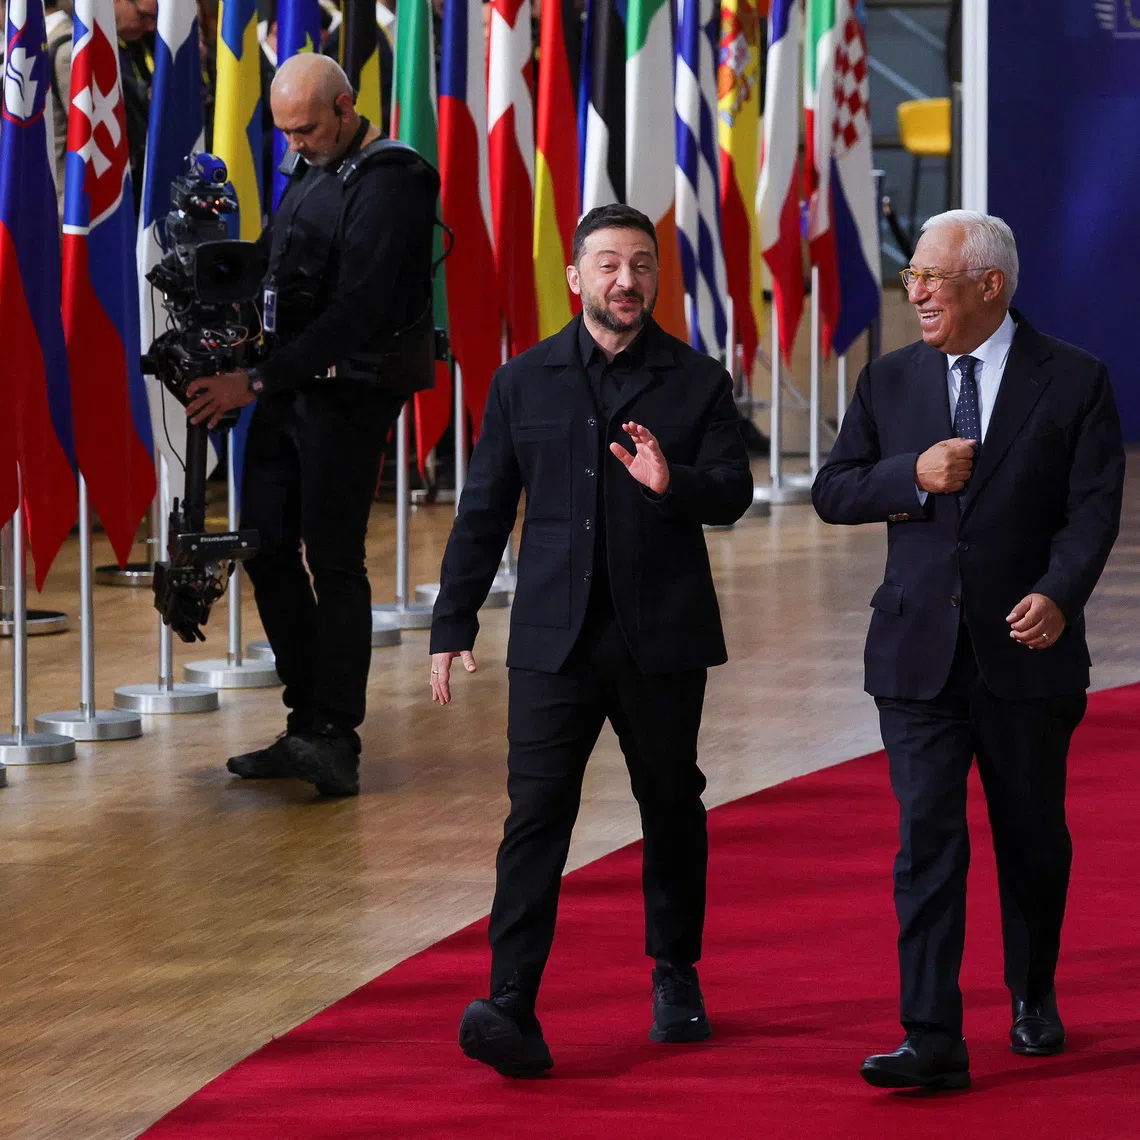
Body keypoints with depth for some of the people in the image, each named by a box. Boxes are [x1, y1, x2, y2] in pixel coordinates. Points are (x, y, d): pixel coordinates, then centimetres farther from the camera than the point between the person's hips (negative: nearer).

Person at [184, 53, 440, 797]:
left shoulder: (386, 183, -14)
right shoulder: (309, 167, 14)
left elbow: (354, 312, -21)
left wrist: (258, 382, -21)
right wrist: (256, 376, 4)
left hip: (350, 391, -9)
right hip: (291, 384, 9)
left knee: (333, 560, -9)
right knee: (267, 547, 8)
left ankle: (336, 740, -7)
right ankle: (309, 726, 15)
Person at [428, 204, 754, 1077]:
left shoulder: (697, 381, 3)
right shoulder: (523, 383, 6)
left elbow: (734, 496, -4)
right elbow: (484, 512, 9)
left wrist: (673, 482, -25)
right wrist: (453, 625, 6)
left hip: (662, 636, 0)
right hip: (555, 637, 0)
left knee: (671, 807, 12)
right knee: (536, 813, -10)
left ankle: (676, 975, 32)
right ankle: (512, 1010, -16)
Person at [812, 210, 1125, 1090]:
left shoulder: (1073, 381, -3)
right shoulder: (891, 381, 7)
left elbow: (1095, 505, -9)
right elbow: (833, 492, 7)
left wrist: (1058, 594, -25)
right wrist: (913, 476, -12)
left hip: (1025, 652, -1)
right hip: (920, 653, 2)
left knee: (1032, 837, 11)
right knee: (927, 837, -7)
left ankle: (1034, 999, 33)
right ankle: (933, 1040, -10)